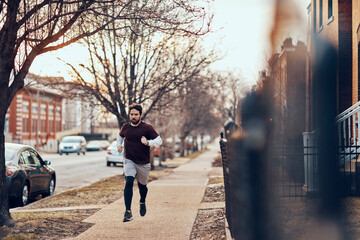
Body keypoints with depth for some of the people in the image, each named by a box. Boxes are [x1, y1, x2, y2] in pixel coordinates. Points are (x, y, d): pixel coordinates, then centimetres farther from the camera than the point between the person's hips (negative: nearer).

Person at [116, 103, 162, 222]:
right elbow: (120, 136, 25)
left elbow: (159, 140, -9)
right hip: (129, 160, 1)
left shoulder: (147, 128, -8)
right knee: (129, 182, -21)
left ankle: (142, 202, 50)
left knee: (142, 185, 14)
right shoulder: (125, 127, 3)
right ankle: (128, 212, -23)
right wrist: (119, 145, 6)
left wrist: (148, 142, -26)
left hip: (144, 163, 0)